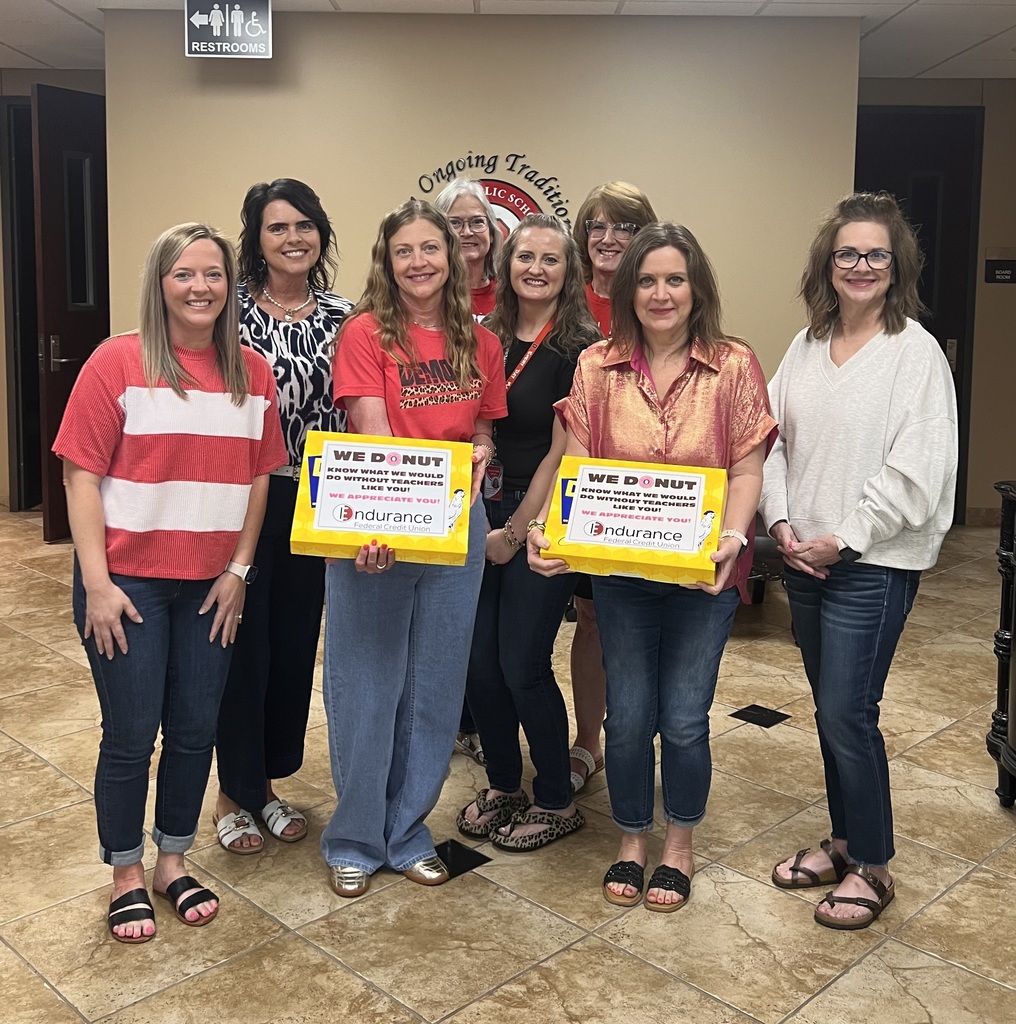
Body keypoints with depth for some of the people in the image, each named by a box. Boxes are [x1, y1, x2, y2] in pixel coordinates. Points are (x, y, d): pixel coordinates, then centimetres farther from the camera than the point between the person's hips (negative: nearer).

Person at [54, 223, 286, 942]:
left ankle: (173, 863, 33)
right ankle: (127, 877, 27)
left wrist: (238, 570, 1)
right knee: (131, 735, 5)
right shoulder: (118, 363, -9)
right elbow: (83, 476, -10)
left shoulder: (252, 372, 3)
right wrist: (97, 583, -13)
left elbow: (259, 477, 6)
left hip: (212, 585, 4)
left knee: (196, 730, 12)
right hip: (128, 581, -3)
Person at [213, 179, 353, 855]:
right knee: (243, 643, 5)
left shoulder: (342, 317, 5)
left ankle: (269, 780, 32)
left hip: (313, 504, 4)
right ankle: (235, 793, 24)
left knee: (297, 643, 13)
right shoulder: (229, 310, -6)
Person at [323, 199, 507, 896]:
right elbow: (371, 436, -15)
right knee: (367, 685, 5)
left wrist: (481, 454, -7)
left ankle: (408, 833, 30)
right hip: (374, 526, -4)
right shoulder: (367, 332, -6)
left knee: (434, 685, 13)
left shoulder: (480, 343, 7)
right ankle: (356, 840, 24)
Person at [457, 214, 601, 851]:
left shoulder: (580, 347, -8)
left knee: (522, 666, -2)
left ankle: (558, 803, 19)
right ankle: (503, 787, 29)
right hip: (483, 513, 5)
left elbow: (561, 452, -10)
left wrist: (515, 531, -9)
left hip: (541, 521, -5)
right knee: (479, 661, 7)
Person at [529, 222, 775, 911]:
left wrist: (732, 536, -21)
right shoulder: (598, 368, 0)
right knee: (628, 714, 9)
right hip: (620, 570, 2)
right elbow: (576, 467, -1)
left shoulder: (734, 366, -4)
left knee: (684, 718, 4)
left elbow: (747, 470, -4)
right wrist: (549, 531, -18)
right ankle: (631, 841, 33)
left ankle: (679, 848, 29)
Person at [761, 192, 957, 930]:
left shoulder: (916, 353, -10)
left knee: (849, 714, -2)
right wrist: (781, 522, -4)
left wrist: (843, 539, -15)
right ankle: (844, 841, 33)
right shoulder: (807, 346, 8)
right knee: (830, 710, 16)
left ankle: (872, 868, 18)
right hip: (805, 559, 6)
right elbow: (773, 440, 9)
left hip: (874, 564, -6)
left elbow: (916, 471, -16)